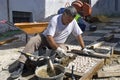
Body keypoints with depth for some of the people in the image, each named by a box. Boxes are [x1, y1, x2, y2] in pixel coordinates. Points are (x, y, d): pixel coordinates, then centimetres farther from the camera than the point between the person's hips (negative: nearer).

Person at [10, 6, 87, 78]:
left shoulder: (73, 22, -11)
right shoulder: (55, 20, -24)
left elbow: (78, 35, -2)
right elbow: (49, 37, -29)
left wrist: (84, 48, -2)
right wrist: (57, 49, -33)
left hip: (58, 43, 4)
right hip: (46, 39, -3)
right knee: (32, 41, -30)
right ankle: (20, 67, -33)